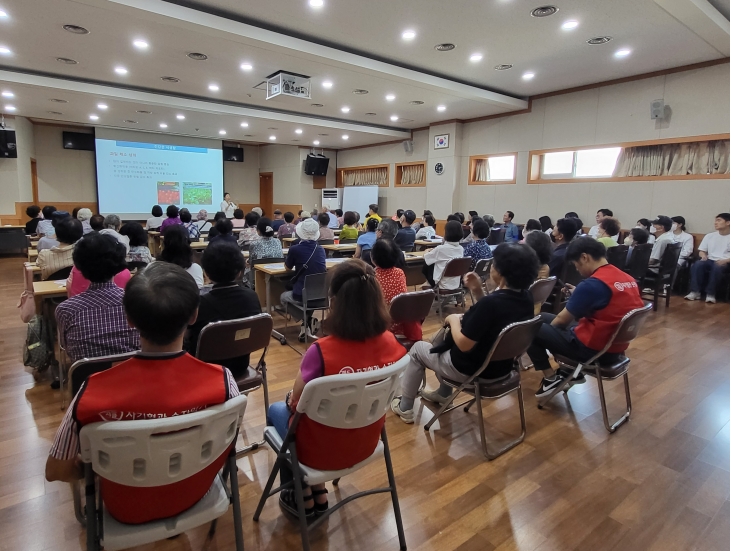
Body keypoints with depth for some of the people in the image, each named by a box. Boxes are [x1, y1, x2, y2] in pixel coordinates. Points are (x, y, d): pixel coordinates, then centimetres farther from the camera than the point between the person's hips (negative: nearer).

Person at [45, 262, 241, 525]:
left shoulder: (93, 394, -34)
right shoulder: (222, 381, -33)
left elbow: (56, 471, -14)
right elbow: (226, 449, -11)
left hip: (127, 510, 0)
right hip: (194, 495, 1)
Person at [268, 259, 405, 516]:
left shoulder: (321, 351, -32)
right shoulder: (391, 344, -16)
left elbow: (296, 403, -16)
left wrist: (292, 398, 7)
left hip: (322, 449, -4)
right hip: (366, 444, 5)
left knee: (277, 410, 26)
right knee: (292, 404, 29)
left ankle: (303, 497, 36)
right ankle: (318, 493, 34)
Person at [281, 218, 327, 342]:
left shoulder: (295, 249, -9)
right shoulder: (321, 250, 4)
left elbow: (288, 268, 9)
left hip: (302, 296, -4)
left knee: (283, 297, 29)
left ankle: (306, 320, 11)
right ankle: (308, 322, 22)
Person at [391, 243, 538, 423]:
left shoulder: (491, 302, -33)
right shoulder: (526, 298, -7)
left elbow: (463, 344, -26)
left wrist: (453, 319, -9)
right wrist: (478, 291, -5)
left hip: (473, 370, -8)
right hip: (502, 367, 8)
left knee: (418, 349, 14)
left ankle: (405, 407, 28)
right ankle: (443, 394, 43)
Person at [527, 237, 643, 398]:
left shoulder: (592, 284, -23)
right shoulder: (629, 279, 2)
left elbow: (562, 320, -12)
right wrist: (578, 295, 10)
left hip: (592, 349, -9)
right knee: (544, 318, 20)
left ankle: (551, 378, 10)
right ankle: (572, 371, 20)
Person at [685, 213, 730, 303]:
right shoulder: (709, 236, 16)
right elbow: (701, 251, 16)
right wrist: (703, 255, -7)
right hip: (710, 261, 3)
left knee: (717, 267, -38)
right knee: (696, 265, -31)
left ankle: (710, 294, -28)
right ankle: (695, 292, -28)